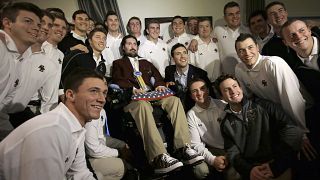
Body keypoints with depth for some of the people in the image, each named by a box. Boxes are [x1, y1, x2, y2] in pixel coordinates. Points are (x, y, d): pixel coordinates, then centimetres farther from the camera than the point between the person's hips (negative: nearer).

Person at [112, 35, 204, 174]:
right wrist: (133, 89, -14)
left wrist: (159, 85, -2)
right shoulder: (118, 63, 24)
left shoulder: (146, 63, 36)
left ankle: (184, 148, -33)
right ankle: (159, 157, -49)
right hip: (133, 97, -4)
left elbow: (157, 76, 23)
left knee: (175, 100, -26)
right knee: (143, 105, -40)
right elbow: (118, 81, 5)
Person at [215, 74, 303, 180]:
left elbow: (291, 128, -5)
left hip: (278, 164, -2)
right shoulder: (225, 124, 12)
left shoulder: (262, 105, 5)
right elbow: (233, 153, 4)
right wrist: (248, 170, -16)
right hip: (250, 168, 2)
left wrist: (277, 165, -14)